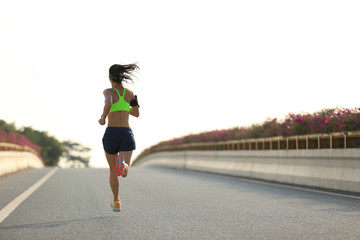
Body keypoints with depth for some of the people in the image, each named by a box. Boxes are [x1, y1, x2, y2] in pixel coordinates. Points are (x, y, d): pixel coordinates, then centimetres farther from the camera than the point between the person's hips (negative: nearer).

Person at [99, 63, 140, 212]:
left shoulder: (109, 92, -3)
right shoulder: (130, 93, 10)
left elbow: (108, 104, -26)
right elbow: (136, 113, 19)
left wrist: (103, 118, -8)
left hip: (111, 134, -1)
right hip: (126, 134, 1)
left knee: (113, 170, 20)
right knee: (124, 172, -11)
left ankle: (116, 202, 28)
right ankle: (122, 163, -48)